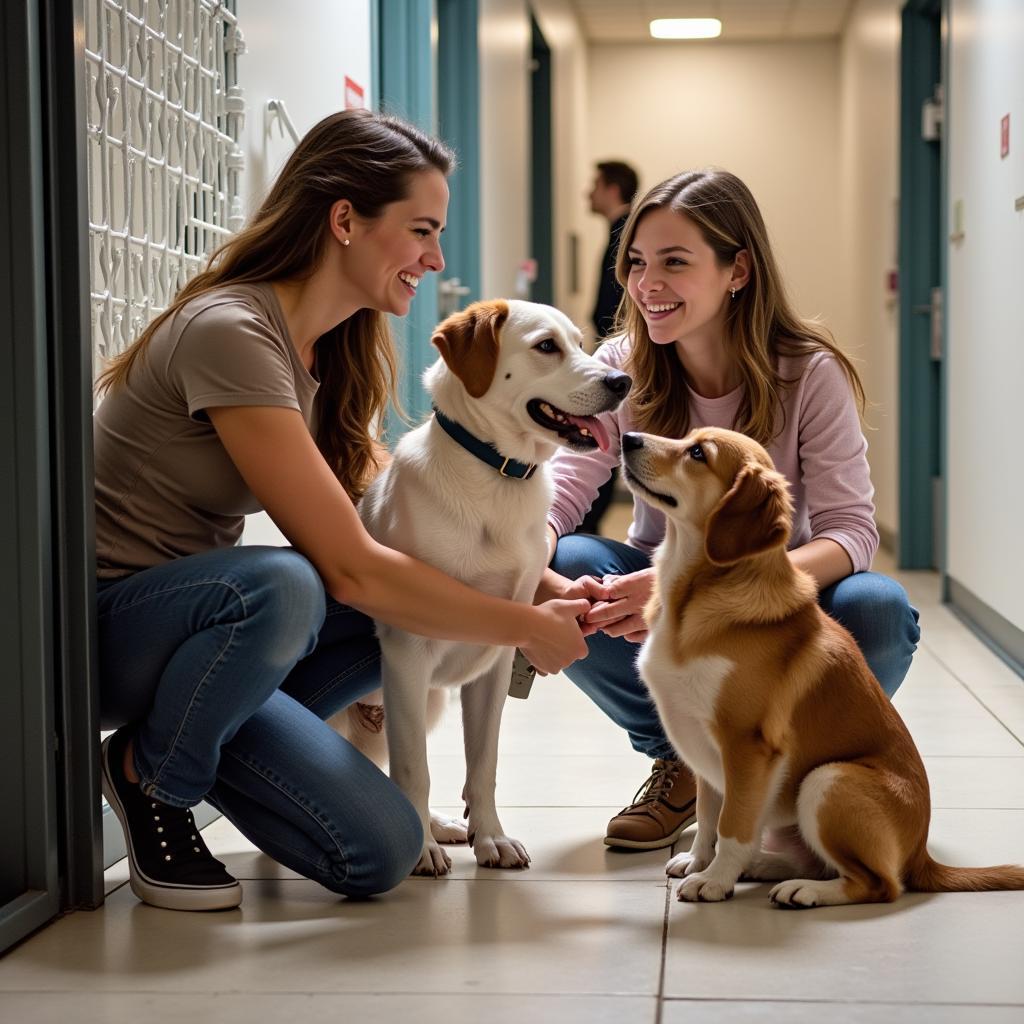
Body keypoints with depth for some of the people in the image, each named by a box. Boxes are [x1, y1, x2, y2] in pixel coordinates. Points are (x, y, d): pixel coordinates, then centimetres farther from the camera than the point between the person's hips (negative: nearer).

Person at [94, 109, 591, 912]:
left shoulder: (332, 353, 6)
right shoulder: (230, 333, -23)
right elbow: (349, 567, -26)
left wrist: (546, 590, -5)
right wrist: (527, 628, -18)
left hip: (202, 616, 7)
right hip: (100, 626, -7)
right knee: (280, 584, -38)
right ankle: (150, 777, -11)